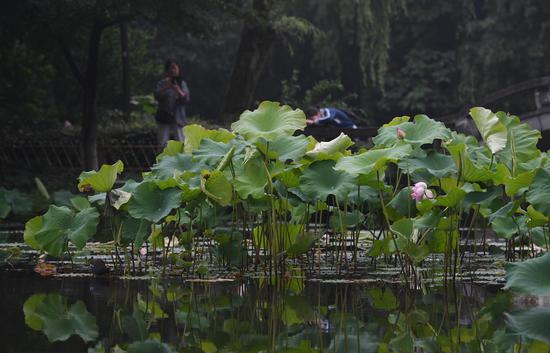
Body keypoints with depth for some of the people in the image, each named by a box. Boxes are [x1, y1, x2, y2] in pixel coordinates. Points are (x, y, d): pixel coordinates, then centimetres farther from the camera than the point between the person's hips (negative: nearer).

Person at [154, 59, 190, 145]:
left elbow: (186, 100, -3)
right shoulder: (162, 83, 5)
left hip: (178, 118, 0)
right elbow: (157, 96, -8)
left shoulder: (182, 84, 7)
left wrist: (178, 91, -19)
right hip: (164, 117, 0)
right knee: (162, 144, -1)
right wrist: (166, 88, -21)